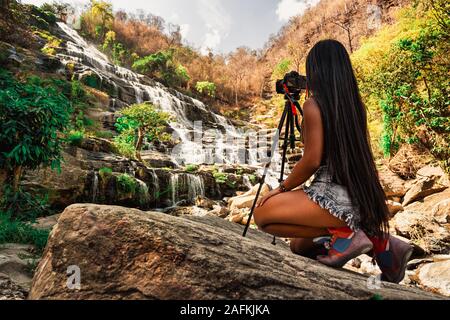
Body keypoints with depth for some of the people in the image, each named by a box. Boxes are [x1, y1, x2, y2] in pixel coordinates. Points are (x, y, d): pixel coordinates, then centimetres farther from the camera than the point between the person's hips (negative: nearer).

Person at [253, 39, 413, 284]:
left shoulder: (314, 104, -11)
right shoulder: (355, 104, 11)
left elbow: (312, 160, -16)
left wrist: (282, 188, -3)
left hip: (335, 198, -8)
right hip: (362, 200, 9)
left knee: (262, 213, -4)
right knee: (299, 246, 22)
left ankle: (342, 234, -6)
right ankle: (375, 239, 10)